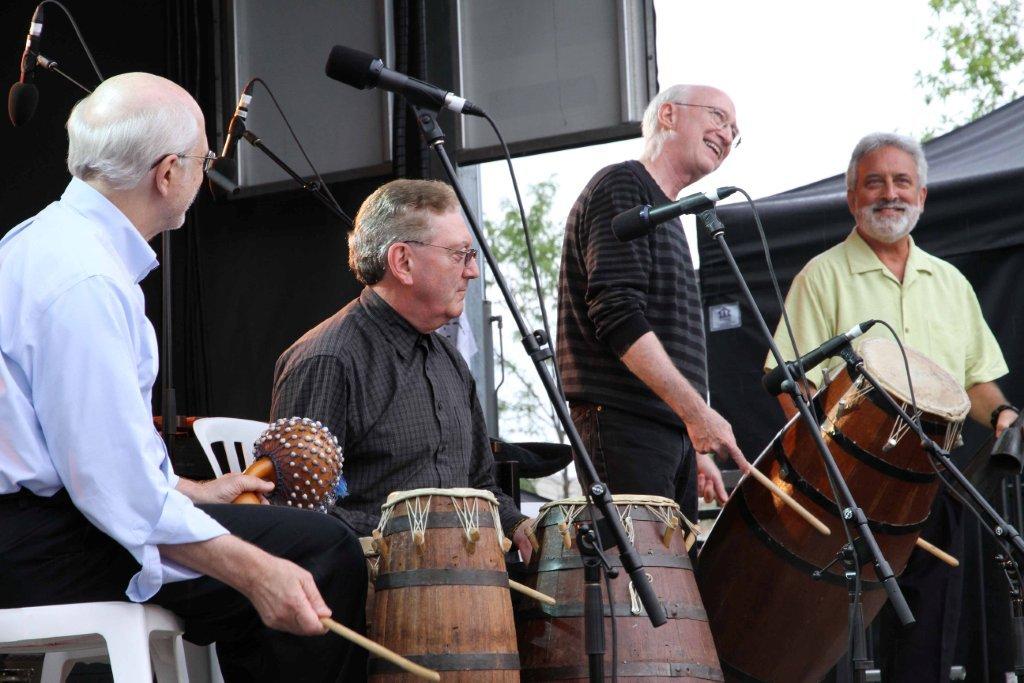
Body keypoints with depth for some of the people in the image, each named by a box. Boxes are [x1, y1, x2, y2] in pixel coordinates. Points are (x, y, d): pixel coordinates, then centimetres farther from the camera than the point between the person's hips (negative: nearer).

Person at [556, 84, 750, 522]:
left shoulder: (667, 218, 26)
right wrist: (696, 412, -22)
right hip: (622, 429, -9)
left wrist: (697, 451, 20)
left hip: (672, 433, 9)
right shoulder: (621, 188, -4)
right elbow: (617, 317, -17)